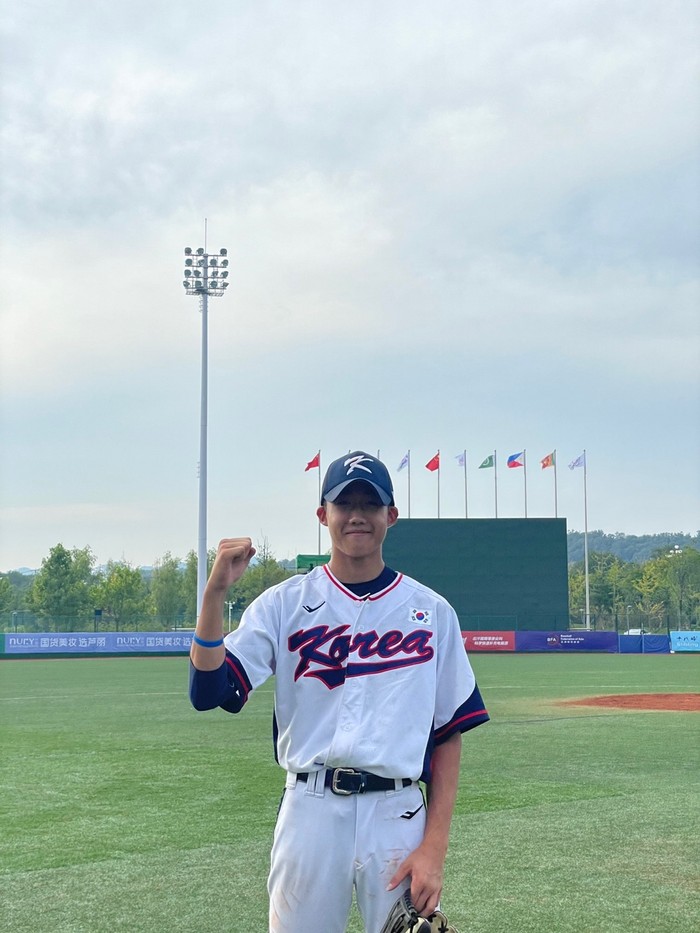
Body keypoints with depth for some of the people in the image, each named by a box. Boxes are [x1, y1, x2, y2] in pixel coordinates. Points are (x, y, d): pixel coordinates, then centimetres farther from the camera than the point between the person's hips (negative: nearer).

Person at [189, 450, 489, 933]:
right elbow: (208, 692, -6)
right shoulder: (284, 603, 4)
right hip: (309, 812, 0)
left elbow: (449, 734, 4)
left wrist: (435, 846, -4)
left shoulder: (432, 611, 5)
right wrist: (216, 591, -18)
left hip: (399, 816, 0)